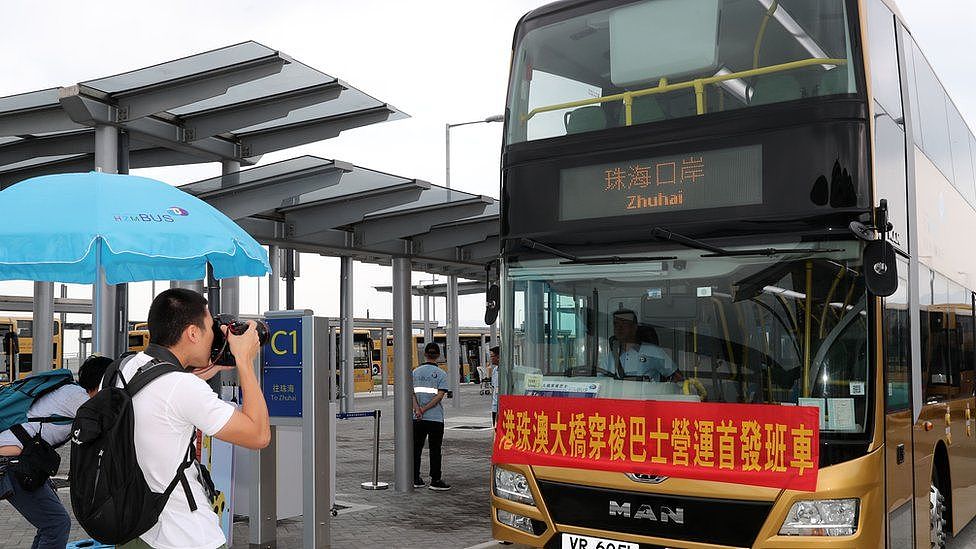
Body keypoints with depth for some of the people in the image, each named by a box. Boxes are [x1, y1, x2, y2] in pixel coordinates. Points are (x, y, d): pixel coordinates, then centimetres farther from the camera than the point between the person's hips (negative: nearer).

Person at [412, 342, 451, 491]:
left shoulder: (416, 372, 6)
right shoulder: (441, 374, -2)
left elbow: (411, 393, -5)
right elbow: (440, 395, -13)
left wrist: (417, 409, -14)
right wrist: (424, 409, -12)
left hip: (417, 418, 3)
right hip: (435, 417, -3)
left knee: (416, 448, 11)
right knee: (435, 449, 3)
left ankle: (416, 479, 15)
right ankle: (435, 480, 4)